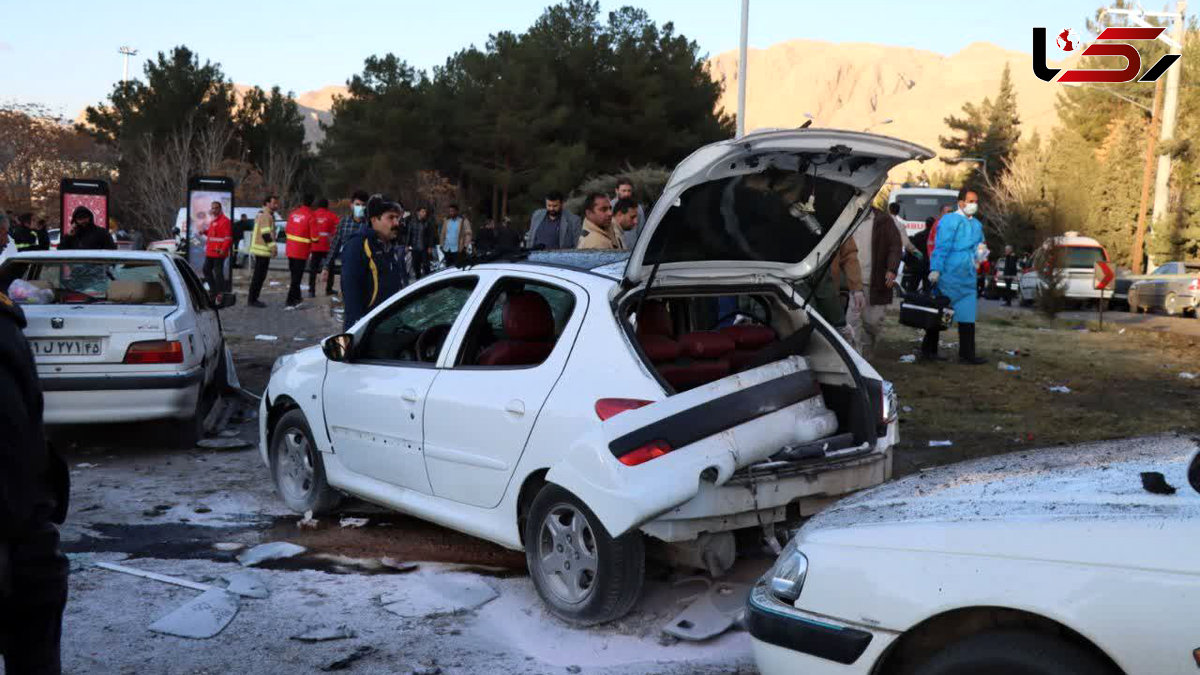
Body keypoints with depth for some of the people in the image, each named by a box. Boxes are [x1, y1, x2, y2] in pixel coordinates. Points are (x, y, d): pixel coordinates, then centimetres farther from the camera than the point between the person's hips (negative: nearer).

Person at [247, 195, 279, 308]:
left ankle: (254, 298, 20)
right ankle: (253, 300, -3)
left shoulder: (262, 215, 20)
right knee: (259, 276, -7)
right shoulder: (266, 216, -14)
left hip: (259, 250, 11)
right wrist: (273, 246, -23)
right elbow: (266, 233, -22)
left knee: (259, 275, 15)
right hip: (262, 251, -11)